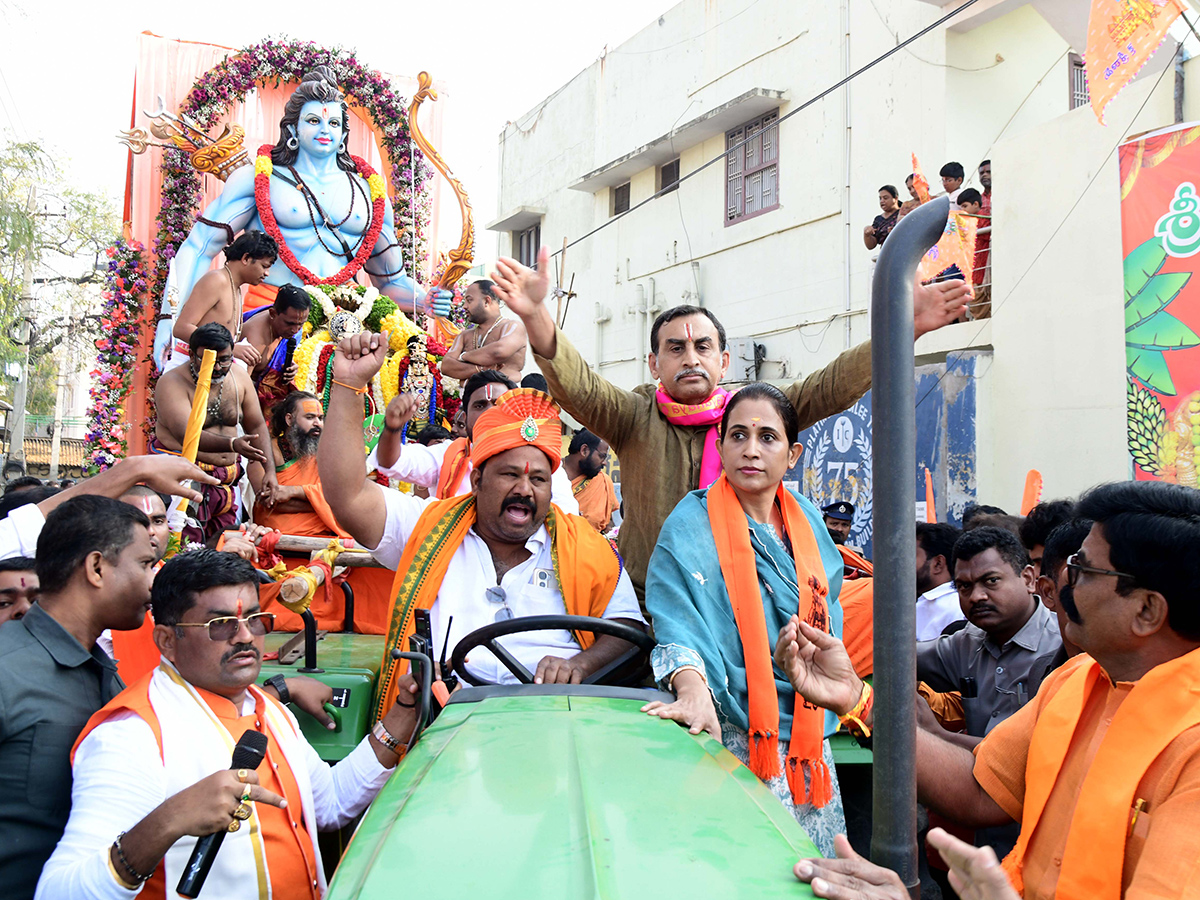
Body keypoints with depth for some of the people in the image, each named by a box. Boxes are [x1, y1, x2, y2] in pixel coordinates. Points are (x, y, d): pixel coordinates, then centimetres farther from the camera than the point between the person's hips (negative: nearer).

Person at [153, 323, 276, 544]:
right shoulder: (172, 382, -11)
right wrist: (232, 444, -41)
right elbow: (186, 434, -25)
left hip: (226, 480, 6)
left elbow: (257, 426, 13)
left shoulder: (239, 376, 6)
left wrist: (270, 471, 1)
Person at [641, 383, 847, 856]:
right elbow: (678, 623, -19)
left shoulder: (808, 521, 9)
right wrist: (694, 690, -36)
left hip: (809, 732, 6)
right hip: (736, 734, -5)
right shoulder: (691, 525, -8)